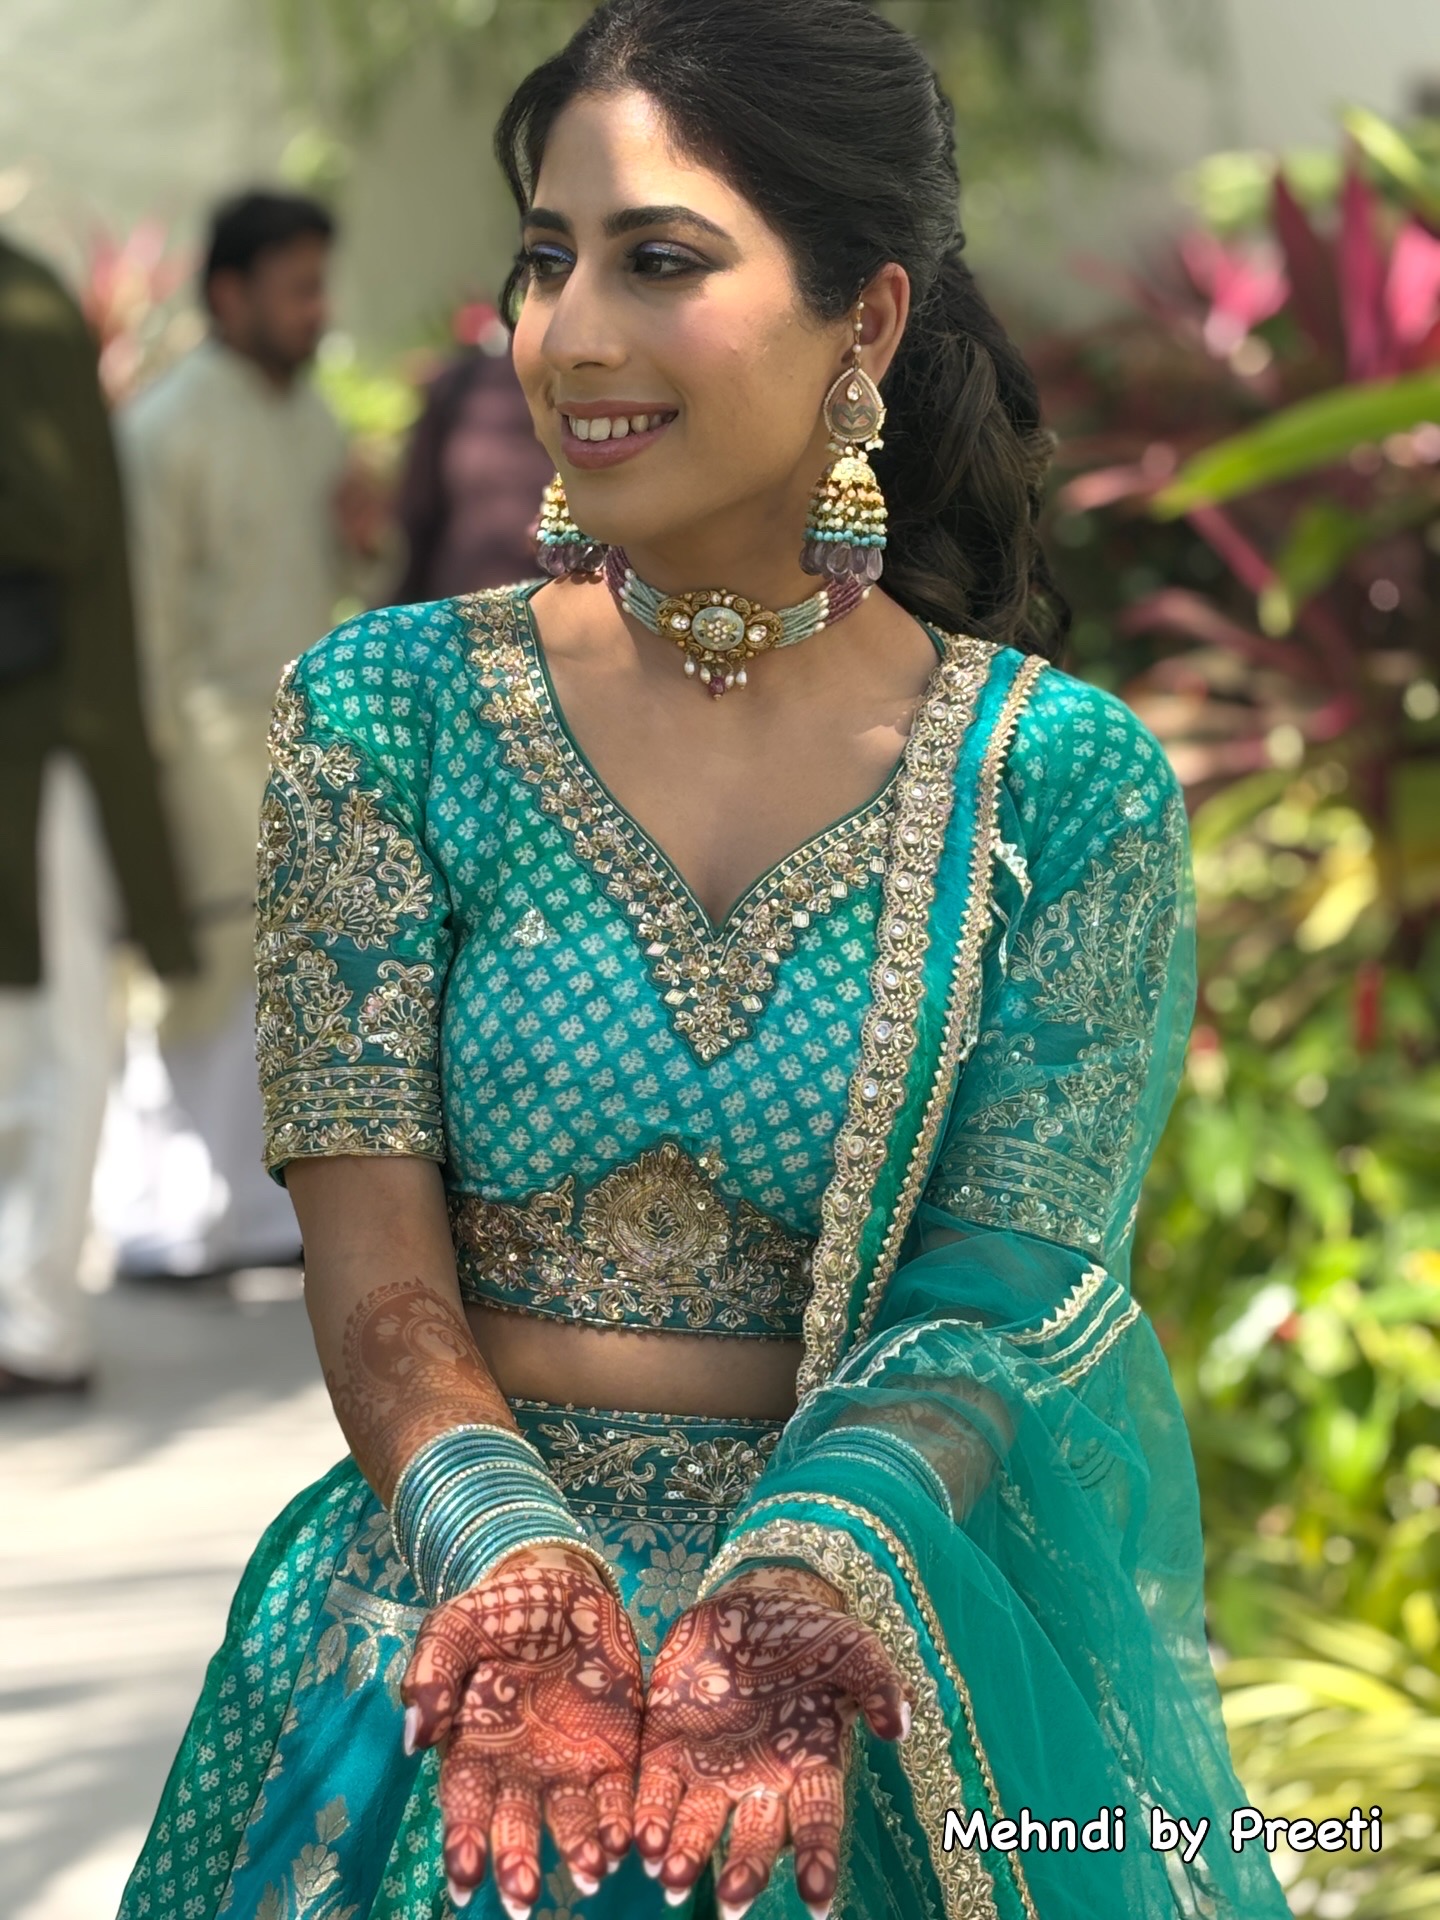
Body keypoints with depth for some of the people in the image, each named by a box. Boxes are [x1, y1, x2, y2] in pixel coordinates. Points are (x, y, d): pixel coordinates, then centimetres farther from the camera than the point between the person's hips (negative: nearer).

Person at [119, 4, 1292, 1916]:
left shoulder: (1067, 787, -1)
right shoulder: (390, 714, 1)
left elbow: (996, 1295, -5)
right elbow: (376, 1271, -3)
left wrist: (797, 1599, -23)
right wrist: (518, 1571, -21)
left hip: (888, 1600, 0)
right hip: (465, 1588, 0)